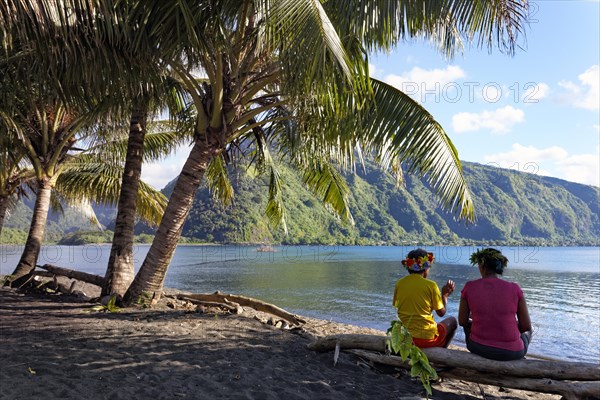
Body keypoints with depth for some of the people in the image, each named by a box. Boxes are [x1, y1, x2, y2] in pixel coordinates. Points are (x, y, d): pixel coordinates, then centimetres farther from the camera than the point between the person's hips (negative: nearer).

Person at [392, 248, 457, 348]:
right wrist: (445, 295, 12)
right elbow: (441, 313, -5)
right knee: (452, 321, 26)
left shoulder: (399, 283, -4)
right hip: (427, 338, -4)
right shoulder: (431, 285, -14)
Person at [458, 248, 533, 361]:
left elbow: (462, 321, 0)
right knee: (527, 332, 35)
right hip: (511, 352, 0)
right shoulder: (515, 289, -11)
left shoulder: (469, 288, -10)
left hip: (478, 347, 0)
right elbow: (526, 326, -4)